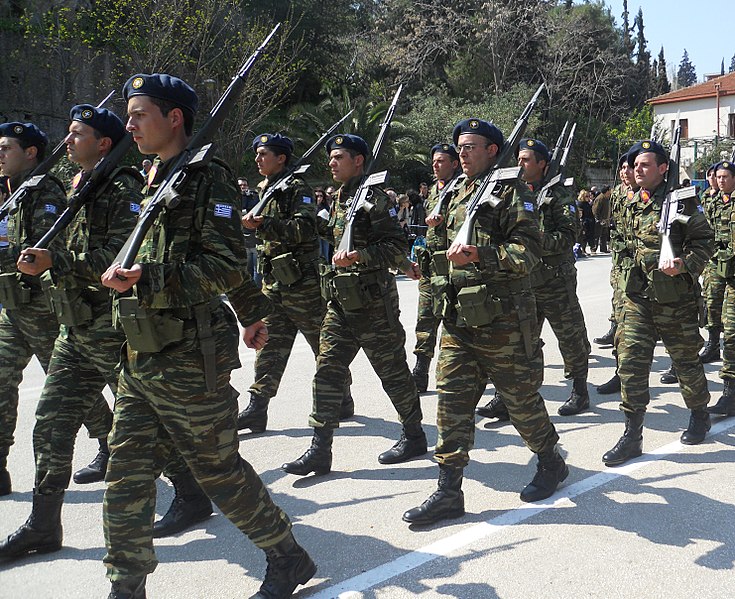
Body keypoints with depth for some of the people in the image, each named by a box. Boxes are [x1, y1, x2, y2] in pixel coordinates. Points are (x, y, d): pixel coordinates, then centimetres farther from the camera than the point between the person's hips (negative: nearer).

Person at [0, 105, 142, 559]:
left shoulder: (124, 192, -12)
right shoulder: (77, 191, 16)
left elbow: (120, 258, -25)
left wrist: (55, 261, -24)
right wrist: (40, 262, 7)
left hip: (116, 331, -9)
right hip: (76, 331, 9)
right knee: (52, 424, 8)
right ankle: (44, 525, 18)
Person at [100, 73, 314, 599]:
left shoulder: (207, 177, -10)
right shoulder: (155, 180, 16)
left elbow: (226, 265, -17)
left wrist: (144, 277, -23)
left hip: (189, 358, -8)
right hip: (141, 357, 8)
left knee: (219, 469, 4)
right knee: (127, 474, 8)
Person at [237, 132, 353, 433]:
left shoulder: (298, 189, -8)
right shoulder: (266, 192, 17)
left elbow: (304, 228, -24)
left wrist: (264, 225, -29)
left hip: (302, 282, -8)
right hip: (273, 282, 8)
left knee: (324, 344, 4)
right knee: (270, 345, 4)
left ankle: (343, 400, 18)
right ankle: (257, 408, 5)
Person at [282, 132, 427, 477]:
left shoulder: (372, 198, -12)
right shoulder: (340, 198, 15)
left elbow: (398, 249, -18)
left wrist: (358, 256, -27)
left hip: (373, 302, -8)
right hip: (341, 302, 9)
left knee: (392, 370, 5)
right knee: (327, 370, 3)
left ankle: (414, 436, 23)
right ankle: (320, 450, 6)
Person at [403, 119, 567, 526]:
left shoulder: (511, 191, -6)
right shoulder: (461, 195, 17)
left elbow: (529, 251, -17)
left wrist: (480, 255, -28)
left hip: (502, 318, -7)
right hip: (459, 316, 7)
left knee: (520, 398, 7)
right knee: (452, 400, 3)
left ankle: (551, 462, 31)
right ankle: (448, 492, 8)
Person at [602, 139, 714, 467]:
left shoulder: (681, 200, -9)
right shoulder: (633, 203, 9)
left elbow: (705, 240, -10)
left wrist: (685, 264, -24)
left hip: (675, 296, -5)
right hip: (638, 295, 5)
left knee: (685, 359, 10)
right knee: (630, 360, -2)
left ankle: (700, 415, 37)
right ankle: (632, 436, 4)